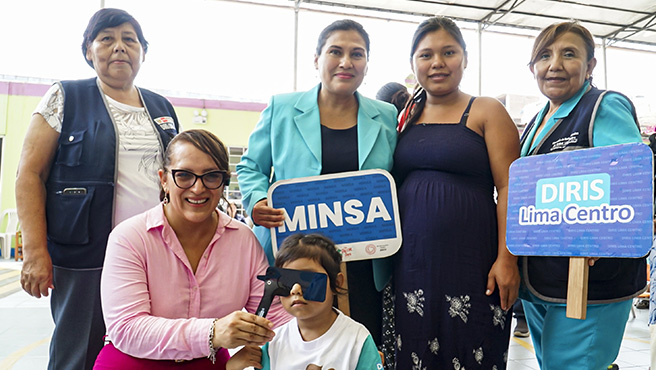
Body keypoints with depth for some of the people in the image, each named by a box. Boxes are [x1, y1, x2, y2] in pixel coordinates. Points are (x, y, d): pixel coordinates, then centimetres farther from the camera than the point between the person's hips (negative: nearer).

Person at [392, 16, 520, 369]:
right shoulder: (407, 116, 12)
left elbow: (509, 188, -7)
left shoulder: (487, 112, -1)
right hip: (411, 260, 4)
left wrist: (506, 259, -14)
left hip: (470, 259, -4)